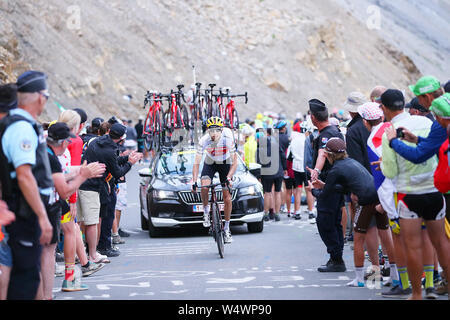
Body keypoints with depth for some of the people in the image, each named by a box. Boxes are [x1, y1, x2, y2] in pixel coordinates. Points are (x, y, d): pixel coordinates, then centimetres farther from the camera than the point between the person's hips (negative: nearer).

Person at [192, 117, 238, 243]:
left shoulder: (228, 139, -30)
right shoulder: (204, 141, -28)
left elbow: (235, 162, -24)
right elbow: (196, 163, -23)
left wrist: (228, 178, -37)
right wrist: (194, 181, -34)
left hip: (225, 164, 0)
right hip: (210, 164, 1)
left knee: (227, 199, -4)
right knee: (204, 187, -29)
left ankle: (227, 228, 11)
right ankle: (206, 212, -3)